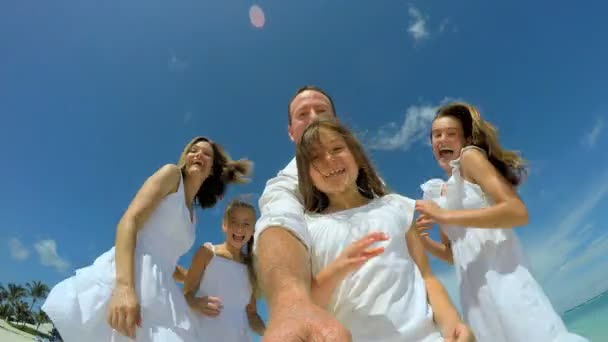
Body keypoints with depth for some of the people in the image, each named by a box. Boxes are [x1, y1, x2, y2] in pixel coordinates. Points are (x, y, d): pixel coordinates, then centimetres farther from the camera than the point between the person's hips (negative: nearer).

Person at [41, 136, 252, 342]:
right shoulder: (171, 173, 4)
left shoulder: (191, 215, 25)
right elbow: (128, 221, -11)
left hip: (156, 290, 7)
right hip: (128, 276, -7)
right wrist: (124, 286, -25)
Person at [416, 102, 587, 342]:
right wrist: (421, 239, 1)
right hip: (474, 289, 7)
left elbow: (518, 212, -16)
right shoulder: (439, 191, 16)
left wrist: (445, 216, -18)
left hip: (503, 275, -7)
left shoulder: (470, 156, -2)